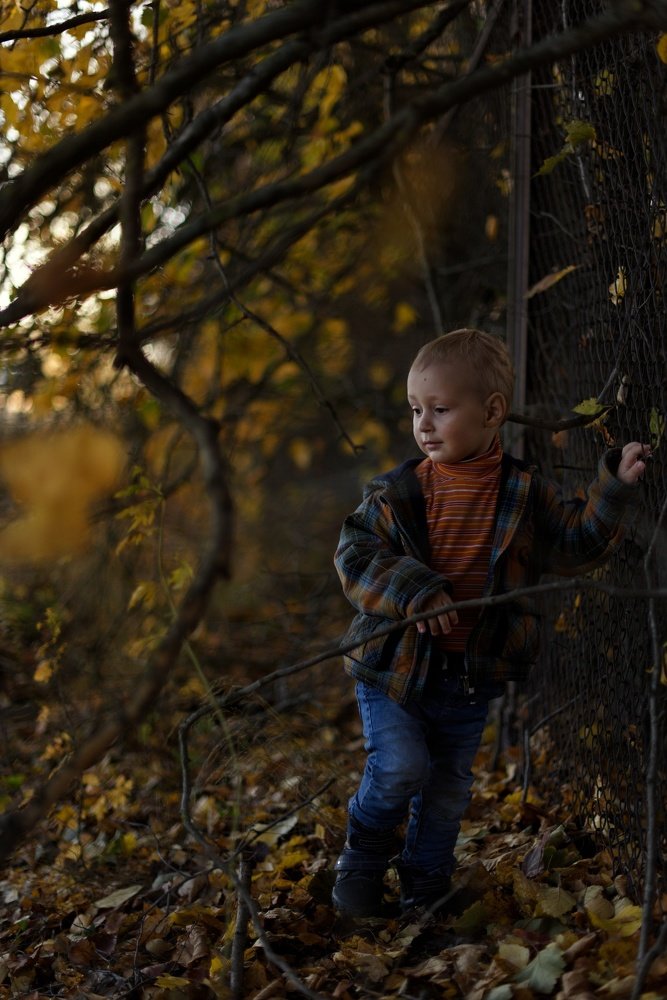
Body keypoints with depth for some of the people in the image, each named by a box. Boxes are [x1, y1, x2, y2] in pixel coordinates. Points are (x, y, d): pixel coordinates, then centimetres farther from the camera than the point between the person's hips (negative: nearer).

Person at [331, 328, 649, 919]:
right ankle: (363, 860, 16)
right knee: (399, 766, -13)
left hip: (472, 674, 2)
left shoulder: (526, 495, -2)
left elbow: (579, 544, 3)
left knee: (449, 787, 13)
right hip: (394, 665, -2)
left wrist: (615, 487, -8)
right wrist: (413, 592, -27)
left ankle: (425, 890, 32)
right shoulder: (397, 493, -8)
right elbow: (355, 556, -12)